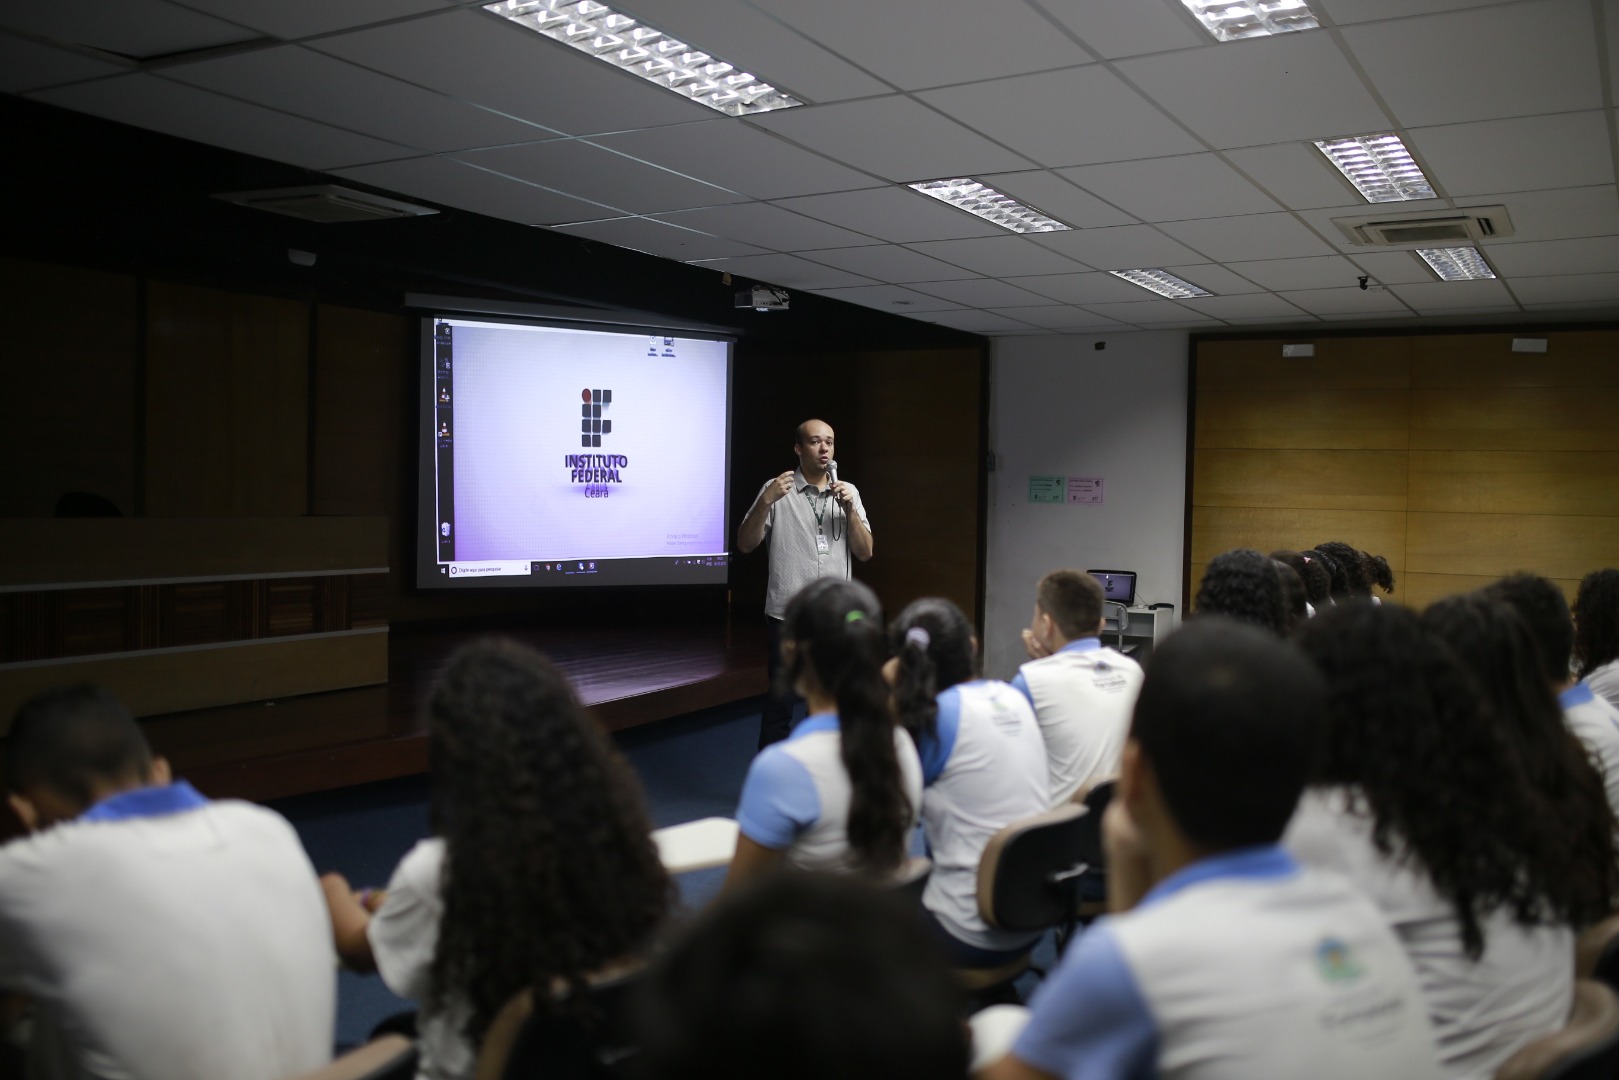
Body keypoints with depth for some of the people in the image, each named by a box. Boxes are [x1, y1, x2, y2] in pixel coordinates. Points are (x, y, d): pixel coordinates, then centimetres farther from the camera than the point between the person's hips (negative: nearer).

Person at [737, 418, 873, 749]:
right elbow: (745, 545, -4)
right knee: (780, 703, -1)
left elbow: (865, 552, 6)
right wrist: (765, 502, -18)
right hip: (788, 615, -3)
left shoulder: (848, 492, 11)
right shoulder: (778, 490, 0)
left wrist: (849, 510, -8)